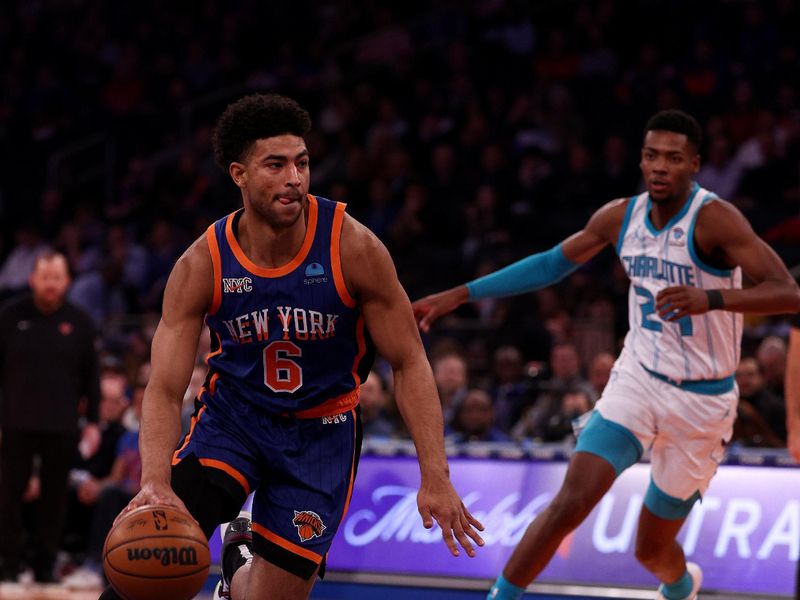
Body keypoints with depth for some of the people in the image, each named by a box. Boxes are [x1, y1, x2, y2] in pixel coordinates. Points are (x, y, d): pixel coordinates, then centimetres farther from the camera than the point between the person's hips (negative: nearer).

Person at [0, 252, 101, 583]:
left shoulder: (79, 322, 4)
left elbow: (91, 375, 9)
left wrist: (93, 422, 5)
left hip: (62, 427, 1)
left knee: (54, 498, 4)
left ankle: (45, 565, 12)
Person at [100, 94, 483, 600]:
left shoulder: (353, 248, -20)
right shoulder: (203, 265, -17)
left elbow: (409, 363, -12)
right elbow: (164, 390, -18)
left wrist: (436, 478, -19)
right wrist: (155, 483, -37)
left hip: (322, 430, 0)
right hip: (232, 415, 0)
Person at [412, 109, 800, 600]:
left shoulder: (713, 219, -19)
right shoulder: (622, 217, -2)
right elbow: (550, 265, 12)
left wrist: (711, 299, -44)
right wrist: (460, 295, 9)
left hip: (701, 402, -3)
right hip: (637, 380, 3)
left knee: (653, 549, 11)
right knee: (570, 503, -20)